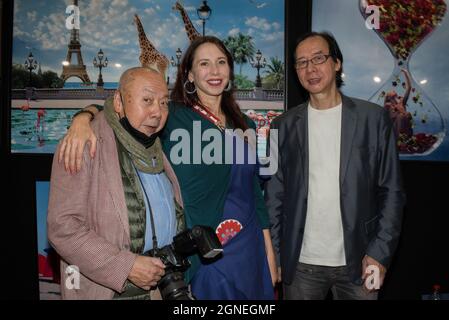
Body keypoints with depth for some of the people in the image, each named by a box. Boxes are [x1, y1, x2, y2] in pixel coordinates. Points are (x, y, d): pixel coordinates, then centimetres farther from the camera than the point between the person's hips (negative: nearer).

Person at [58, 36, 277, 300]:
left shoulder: (245, 125, 7)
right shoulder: (173, 116, -7)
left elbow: (254, 189, 10)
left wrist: (269, 250, 9)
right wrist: (83, 119, -38)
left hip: (249, 249, 5)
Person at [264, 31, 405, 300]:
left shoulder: (374, 118, -1)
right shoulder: (284, 126, 2)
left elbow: (391, 191, -1)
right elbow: (274, 197, 3)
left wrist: (380, 253, -8)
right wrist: (273, 257, 0)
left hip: (357, 263, 0)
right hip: (300, 264, 1)